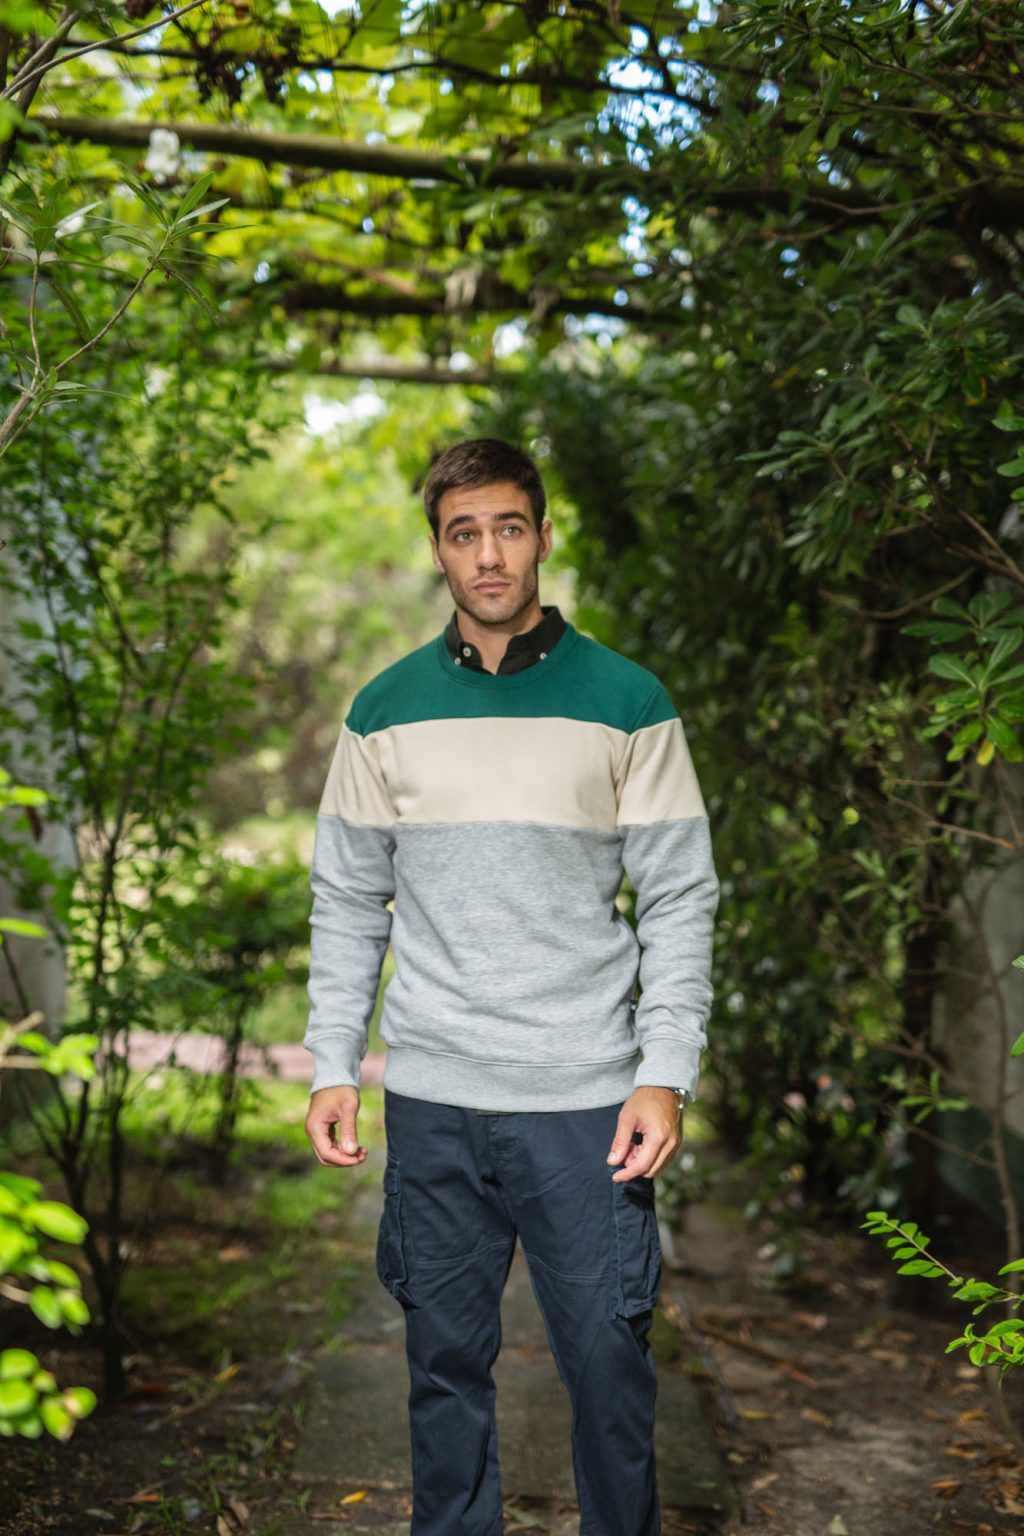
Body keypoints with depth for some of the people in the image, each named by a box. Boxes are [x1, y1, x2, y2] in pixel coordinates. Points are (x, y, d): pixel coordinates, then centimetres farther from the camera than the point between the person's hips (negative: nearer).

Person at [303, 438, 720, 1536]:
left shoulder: (627, 703, 0)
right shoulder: (385, 711, 6)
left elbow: (680, 899, -1)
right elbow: (347, 903, 9)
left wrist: (666, 1073, -9)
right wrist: (333, 1068, 2)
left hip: (587, 1098, -2)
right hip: (431, 1097, 2)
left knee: (609, 1361, 3)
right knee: (446, 1361, 11)